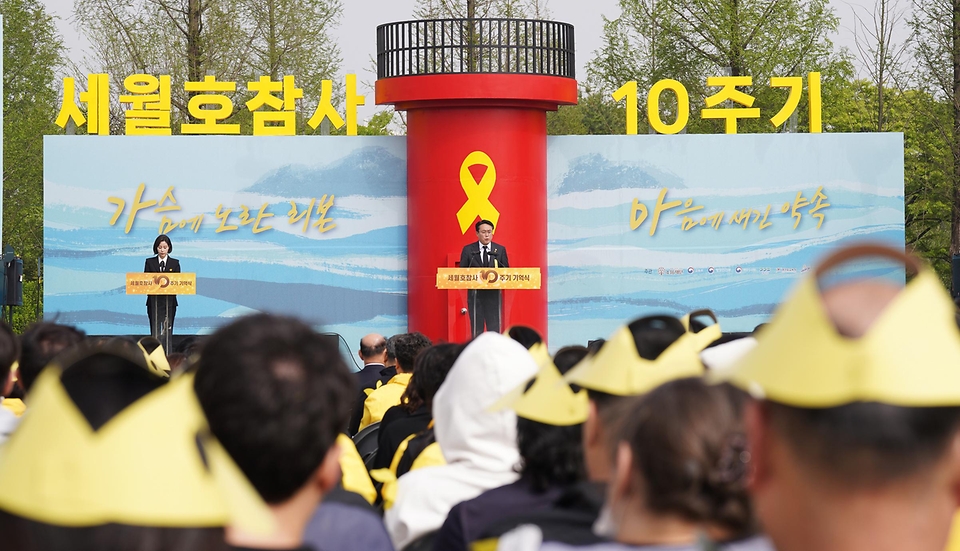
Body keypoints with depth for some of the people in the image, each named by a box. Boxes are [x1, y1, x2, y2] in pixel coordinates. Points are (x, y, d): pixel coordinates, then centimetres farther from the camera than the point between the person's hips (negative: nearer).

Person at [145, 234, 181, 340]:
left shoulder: (174, 263, 7)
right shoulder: (149, 262, 7)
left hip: (169, 302, 1)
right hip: (154, 302, 0)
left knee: (168, 332, 2)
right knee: (155, 332, -5)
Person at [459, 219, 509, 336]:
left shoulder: (500, 250, 8)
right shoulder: (468, 250, 6)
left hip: (494, 295, 0)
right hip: (475, 295, 0)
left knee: (494, 330, -3)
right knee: (476, 332, 2)